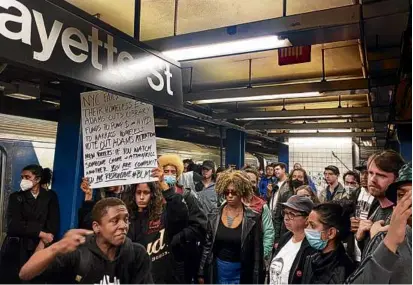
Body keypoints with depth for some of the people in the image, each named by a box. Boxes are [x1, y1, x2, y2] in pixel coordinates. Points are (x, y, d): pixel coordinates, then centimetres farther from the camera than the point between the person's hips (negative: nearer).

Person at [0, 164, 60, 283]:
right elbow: (13, 224, -4)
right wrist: (40, 233, -12)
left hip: (41, 247, -1)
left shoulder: (50, 196, 7)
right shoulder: (15, 197, 9)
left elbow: (54, 223, -1)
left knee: (38, 280, -5)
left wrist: (43, 242, -16)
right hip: (16, 248, 1)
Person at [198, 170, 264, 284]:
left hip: (240, 273, -2)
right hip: (217, 270, 2)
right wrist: (202, 273, 5)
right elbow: (207, 245, 4)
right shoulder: (214, 216, -3)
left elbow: (257, 252, -7)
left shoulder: (253, 218, -11)